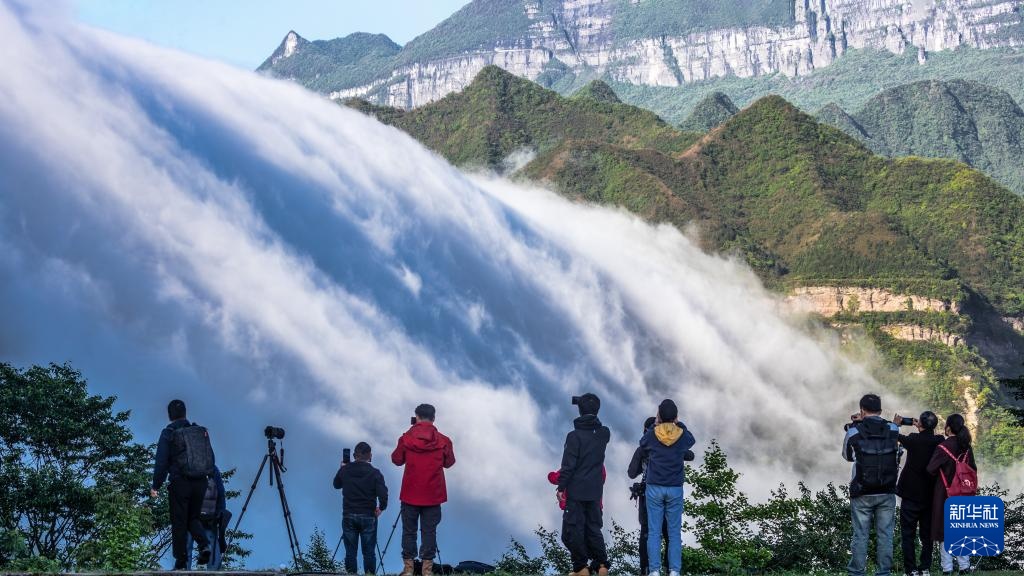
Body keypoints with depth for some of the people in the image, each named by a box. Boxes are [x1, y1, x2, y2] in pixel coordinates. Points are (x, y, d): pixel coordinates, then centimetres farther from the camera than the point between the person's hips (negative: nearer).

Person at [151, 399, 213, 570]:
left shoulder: (168, 433, -4)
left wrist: (156, 486, -3)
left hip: (180, 483, -4)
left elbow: (161, 461, -8)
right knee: (193, 518, 18)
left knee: (179, 522, 4)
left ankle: (181, 561, 2)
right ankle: (204, 545, -6)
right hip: (200, 482, 4)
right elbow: (211, 458, 12)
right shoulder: (201, 431, 9)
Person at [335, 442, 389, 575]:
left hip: (348, 516, 2)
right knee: (368, 552, 4)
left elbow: (336, 485, 18)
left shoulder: (345, 470, -1)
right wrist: (381, 508, 0)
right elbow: (382, 494, -18)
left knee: (350, 551, 7)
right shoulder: (375, 473, -9)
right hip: (368, 517, -2)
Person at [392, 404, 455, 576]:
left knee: (409, 530, 7)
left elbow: (397, 459, 7)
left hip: (410, 494, 0)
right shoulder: (443, 440, -4)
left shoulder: (406, 439, -4)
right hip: (433, 495, 0)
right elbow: (449, 462, 9)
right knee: (429, 531, 2)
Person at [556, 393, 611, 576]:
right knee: (593, 528, 14)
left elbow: (568, 465, -15)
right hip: (595, 491, 6)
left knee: (573, 529, 3)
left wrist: (561, 487, -8)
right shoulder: (604, 434, 0)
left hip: (576, 491, -6)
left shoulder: (575, 436, -15)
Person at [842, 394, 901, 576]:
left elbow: (848, 456, 9)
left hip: (862, 494, -2)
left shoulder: (854, 432, -7)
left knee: (860, 535, 4)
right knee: (885, 534, 7)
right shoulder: (893, 430, -2)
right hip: (887, 493, 2)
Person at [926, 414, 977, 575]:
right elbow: (973, 468, 6)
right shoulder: (966, 448, 0)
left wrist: (941, 474, 2)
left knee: (945, 531, 4)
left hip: (945, 494, -4)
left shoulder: (944, 447, -16)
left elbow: (931, 469, -18)